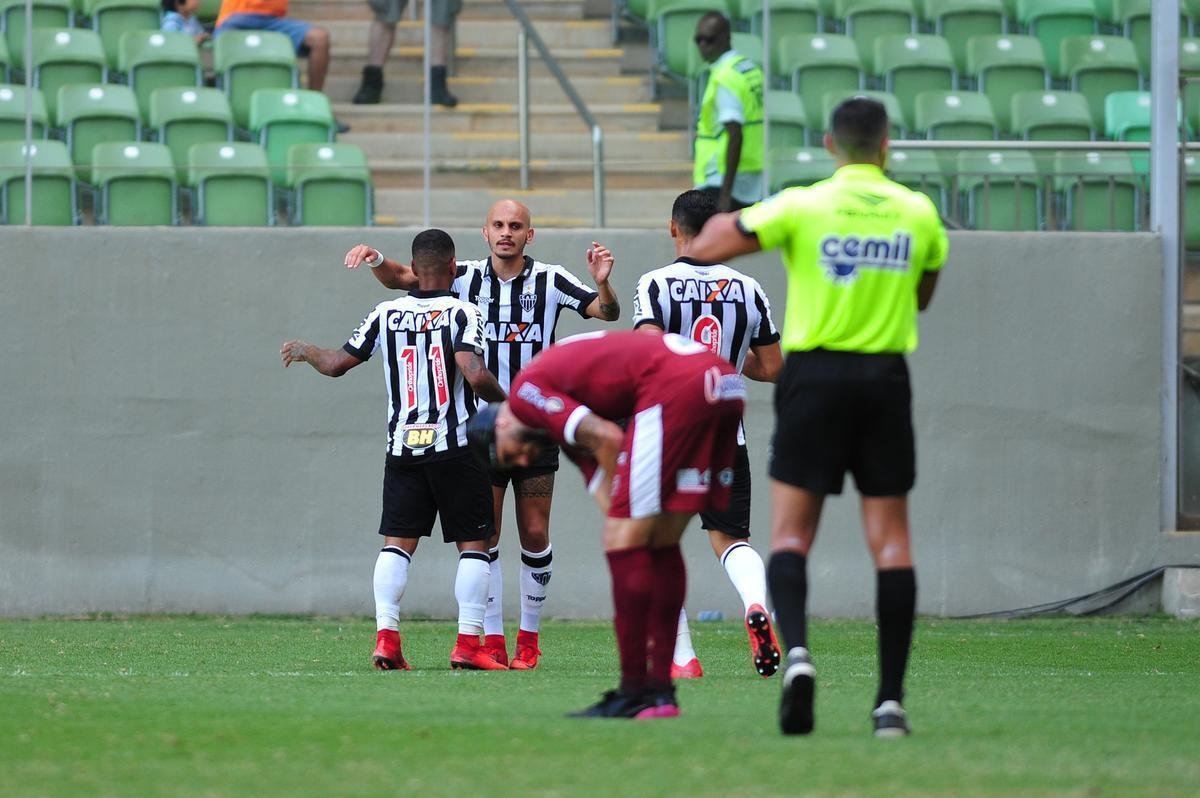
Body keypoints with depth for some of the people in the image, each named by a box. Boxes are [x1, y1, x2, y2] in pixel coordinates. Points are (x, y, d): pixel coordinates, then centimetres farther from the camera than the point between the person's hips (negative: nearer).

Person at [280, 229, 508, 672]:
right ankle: (468, 643, -4)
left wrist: (305, 350, 29)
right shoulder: (462, 313, -7)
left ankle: (386, 635, -7)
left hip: (402, 448, 3)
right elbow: (475, 374, -22)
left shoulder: (387, 314, 4)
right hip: (456, 447, -3)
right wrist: (505, 401, -3)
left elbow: (337, 364, 8)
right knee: (473, 543, 4)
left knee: (397, 542, 6)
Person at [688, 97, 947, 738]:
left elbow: (704, 247, -4)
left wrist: (727, 219, 16)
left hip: (815, 376, -2)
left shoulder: (802, 206, -7)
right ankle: (891, 699, 0)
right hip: (886, 379, 2)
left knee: (790, 534, 4)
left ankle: (795, 650, -23)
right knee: (890, 541, 5)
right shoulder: (918, 213, 2)